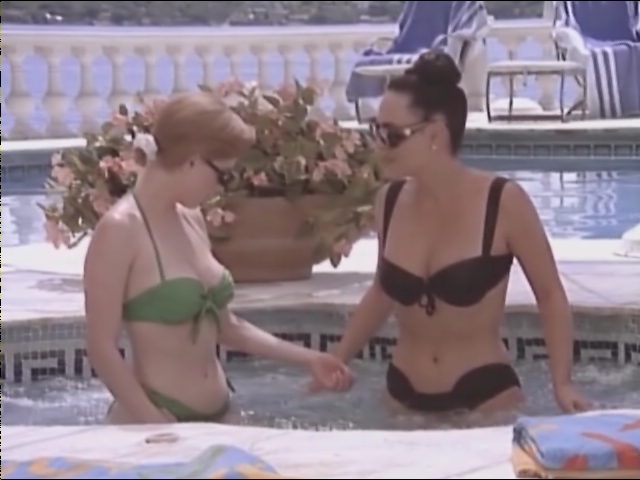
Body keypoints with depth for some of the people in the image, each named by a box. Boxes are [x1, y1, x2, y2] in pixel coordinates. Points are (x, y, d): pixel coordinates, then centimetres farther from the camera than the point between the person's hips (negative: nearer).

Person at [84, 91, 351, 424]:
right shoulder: (121, 230, -14)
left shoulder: (191, 220, 9)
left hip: (214, 414, 7)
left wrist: (307, 359, 17)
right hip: (153, 419, -7)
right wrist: (156, 424, -19)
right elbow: (102, 348, -15)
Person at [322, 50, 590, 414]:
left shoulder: (503, 202, -14)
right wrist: (337, 362, 15)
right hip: (403, 396, 4)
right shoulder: (390, 201, -1)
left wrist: (562, 382, -13)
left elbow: (550, 295, -3)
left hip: (485, 395, -4)